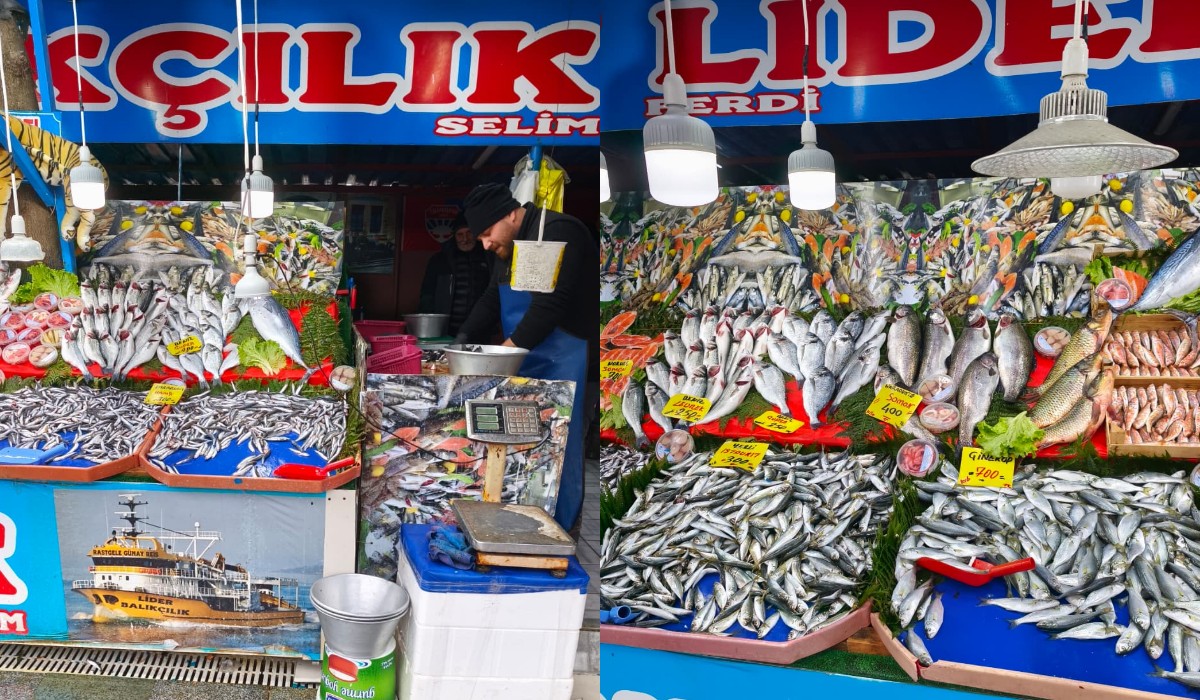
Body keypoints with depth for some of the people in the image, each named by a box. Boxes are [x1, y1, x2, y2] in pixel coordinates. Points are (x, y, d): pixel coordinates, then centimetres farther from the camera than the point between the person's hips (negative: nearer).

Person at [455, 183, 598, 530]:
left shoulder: (557, 232, -16)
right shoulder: (510, 246, 15)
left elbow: (549, 304, -24)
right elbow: (492, 301, 15)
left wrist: (506, 351, -22)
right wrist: (464, 339, -1)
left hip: (566, 363, -10)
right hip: (528, 364, 10)